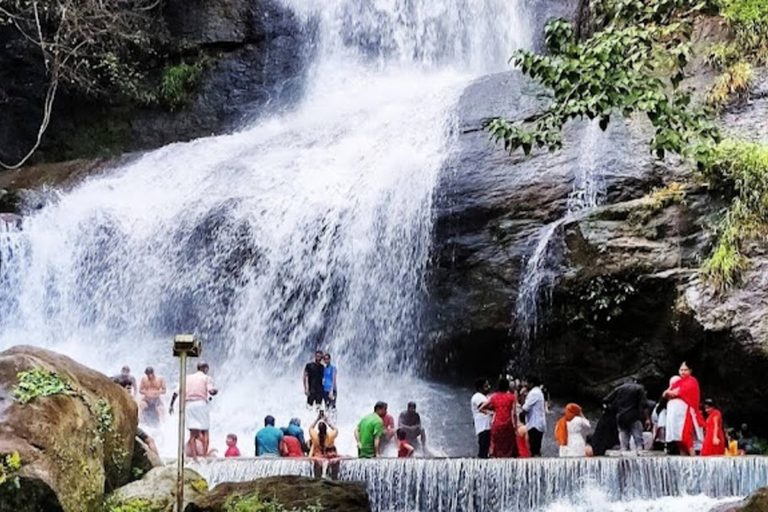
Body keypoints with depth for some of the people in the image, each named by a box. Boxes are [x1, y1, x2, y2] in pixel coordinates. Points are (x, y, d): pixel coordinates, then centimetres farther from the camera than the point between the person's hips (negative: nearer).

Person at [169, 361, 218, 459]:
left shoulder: (187, 378, 17)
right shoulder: (207, 378, 7)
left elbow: (176, 393, 11)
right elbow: (211, 391, -10)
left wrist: (171, 405, 17)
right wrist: (216, 391, 11)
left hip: (188, 404, 3)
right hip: (202, 403, -3)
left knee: (193, 433, 1)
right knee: (205, 432, 4)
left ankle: (194, 457, -8)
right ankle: (204, 455, -6)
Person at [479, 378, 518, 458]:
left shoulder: (494, 396, 6)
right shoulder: (512, 396, 0)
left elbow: (481, 408, 7)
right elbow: (514, 413, -7)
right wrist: (515, 426, -4)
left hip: (496, 425, 2)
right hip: (508, 425, -2)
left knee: (497, 449, 8)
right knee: (509, 447, 4)